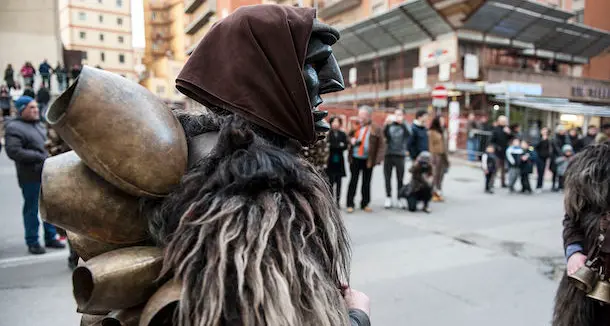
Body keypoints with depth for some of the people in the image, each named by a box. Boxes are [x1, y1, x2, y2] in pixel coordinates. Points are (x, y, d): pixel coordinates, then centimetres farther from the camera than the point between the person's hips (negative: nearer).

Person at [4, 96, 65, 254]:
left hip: (47, 174, 7)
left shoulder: (38, 124, 15)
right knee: (31, 209, 3)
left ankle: (50, 237, 26)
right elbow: (13, 151, -20)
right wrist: (39, 157, -21)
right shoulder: (14, 128, -9)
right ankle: (32, 242, 15)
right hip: (30, 177, -7)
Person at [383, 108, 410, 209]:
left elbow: (408, 135, -15)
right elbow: (385, 134, -8)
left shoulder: (404, 126, 5)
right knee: (387, 177, 4)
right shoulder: (390, 125, 10)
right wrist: (388, 123, -23)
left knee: (400, 178, 2)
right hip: (388, 154, 2)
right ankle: (388, 198, 11)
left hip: (400, 155, -1)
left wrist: (401, 122, -25)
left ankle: (400, 198, 10)